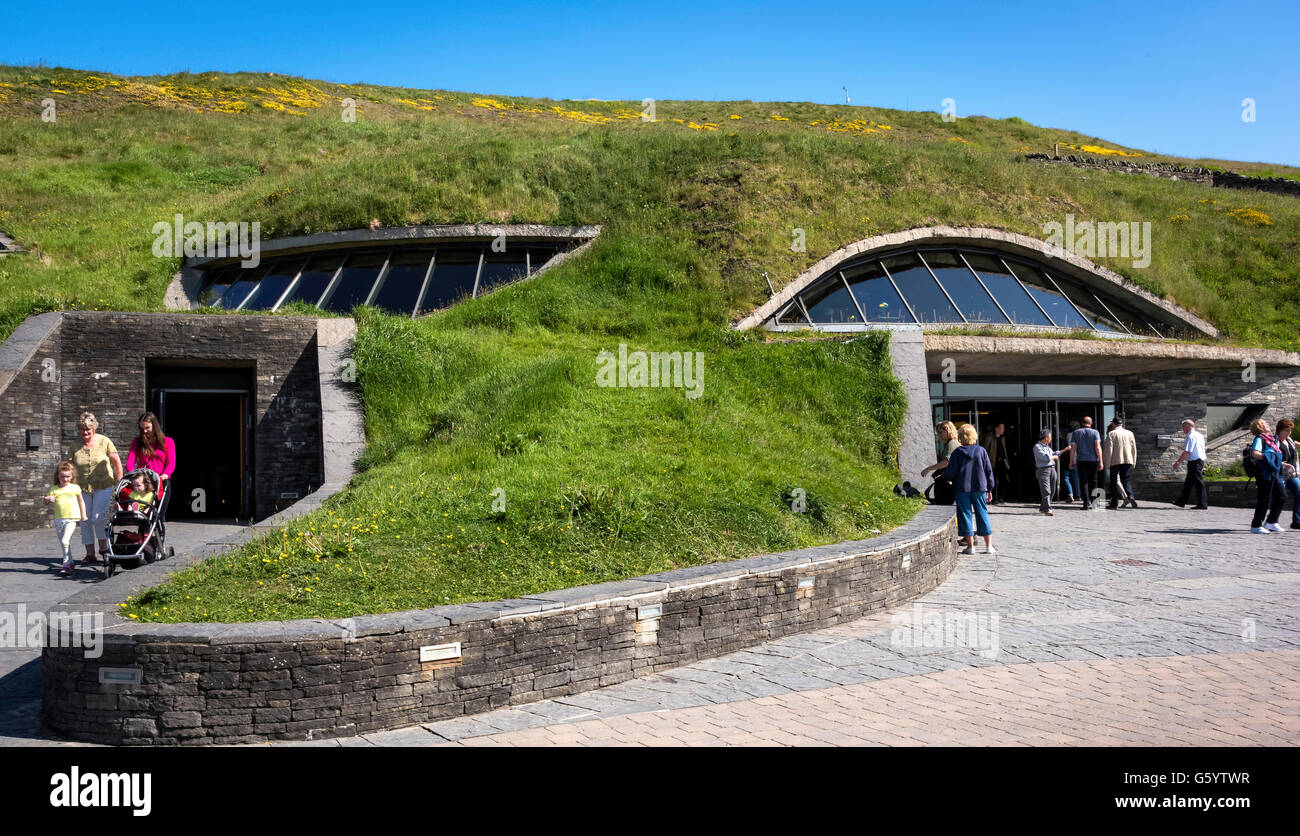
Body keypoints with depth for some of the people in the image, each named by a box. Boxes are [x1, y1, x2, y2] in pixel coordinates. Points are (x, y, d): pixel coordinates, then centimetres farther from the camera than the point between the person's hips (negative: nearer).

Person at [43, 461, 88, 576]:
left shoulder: (75, 488, 3)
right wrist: (48, 500, -15)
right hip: (58, 519, 4)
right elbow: (46, 502, 8)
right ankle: (70, 562, 28)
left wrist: (83, 515, 13)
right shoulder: (53, 489, 6)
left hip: (72, 519, -4)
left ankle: (67, 565, -15)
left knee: (65, 541, -19)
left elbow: (81, 501, 15)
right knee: (63, 544, 13)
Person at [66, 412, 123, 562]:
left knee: (98, 517, -15)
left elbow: (117, 461, 0)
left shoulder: (104, 441, -5)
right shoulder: (75, 446, 1)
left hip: (103, 486, -3)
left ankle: (103, 547, 5)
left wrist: (119, 483, 0)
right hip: (82, 488, 3)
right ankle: (90, 554, 10)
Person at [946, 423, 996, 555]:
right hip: (979, 488, 2)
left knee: (965, 515, 4)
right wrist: (989, 489, 12)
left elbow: (951, 472, -8)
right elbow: (988, 470, 5)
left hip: (962, 489, -2)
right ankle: (989, 546, 8)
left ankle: (970, 546, 3)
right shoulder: (981, 451, 2)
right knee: (982, 514, 9)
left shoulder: (957, 452, -5)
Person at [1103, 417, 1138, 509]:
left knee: (1114, 482, 5)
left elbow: (1108, 450, -9)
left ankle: (1114, 503, 5)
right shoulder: (1129, 433, 8)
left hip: (1115, 461, -3)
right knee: (1125, 480, 11)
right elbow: (1134, 448, 11)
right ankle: (1130, 496, -15)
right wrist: (1134, 462, 18)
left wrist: (1107, 464, -5)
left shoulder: (1111, 434, -5)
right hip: (1127, 461, 4)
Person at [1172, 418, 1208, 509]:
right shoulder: (1199, 435, 15)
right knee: (1188, 483, 16)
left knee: (1199, 483, -6)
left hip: (1194, 462, -10)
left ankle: (1202, 505, -3)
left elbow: (1187, 452, -21)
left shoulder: (1191, 436, -16)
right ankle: (1181, 502, 23)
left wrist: (1178, 462, -18)